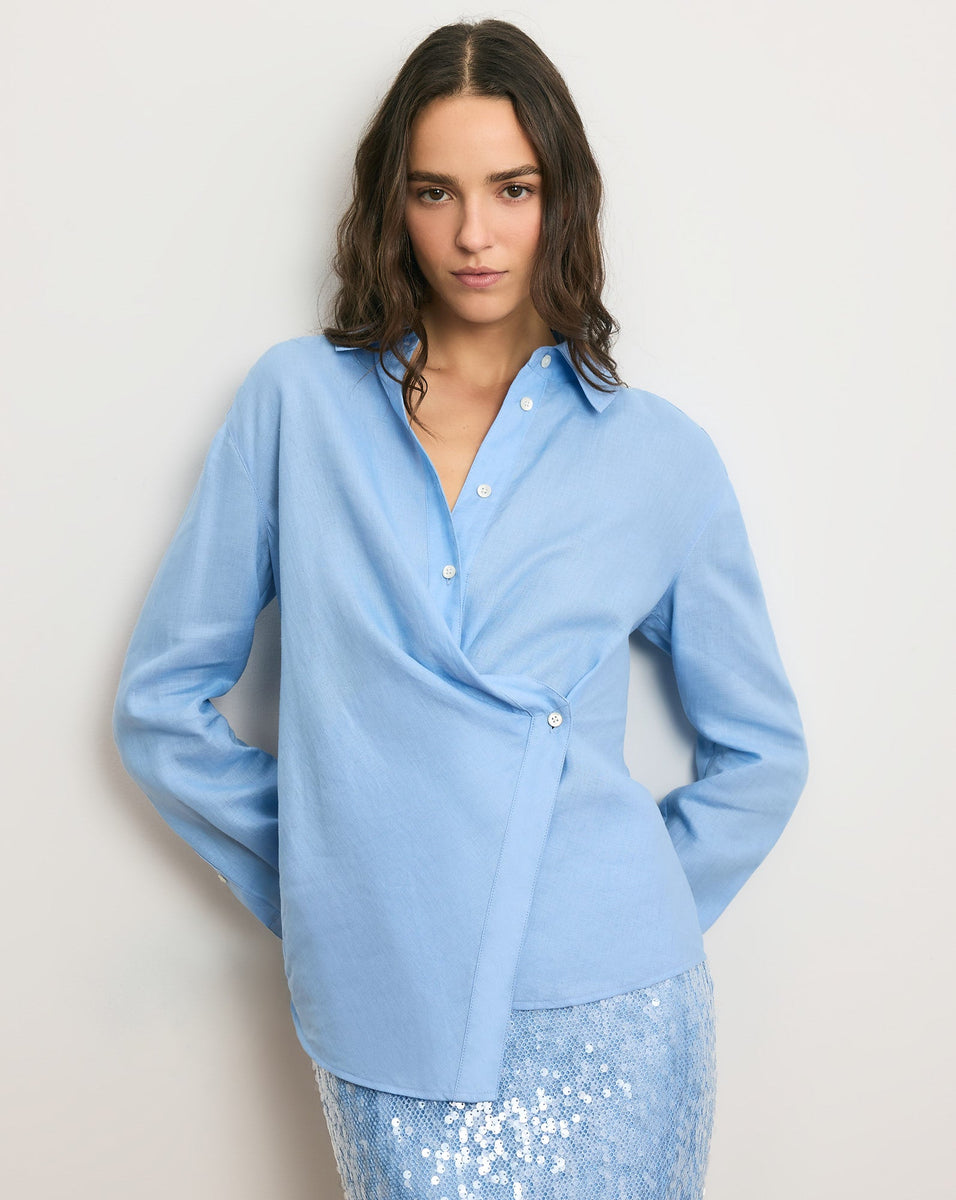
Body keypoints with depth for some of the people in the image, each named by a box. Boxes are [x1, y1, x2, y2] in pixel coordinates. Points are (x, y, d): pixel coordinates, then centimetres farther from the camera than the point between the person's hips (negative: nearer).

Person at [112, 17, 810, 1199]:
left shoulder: (658, 454, 4)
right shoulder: (297, 399, 3)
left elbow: (761, 751, 12)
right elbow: (162, 698, 6)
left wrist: (639, 919, 5)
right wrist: (310, 876, 3)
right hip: (381, 1007, 0)